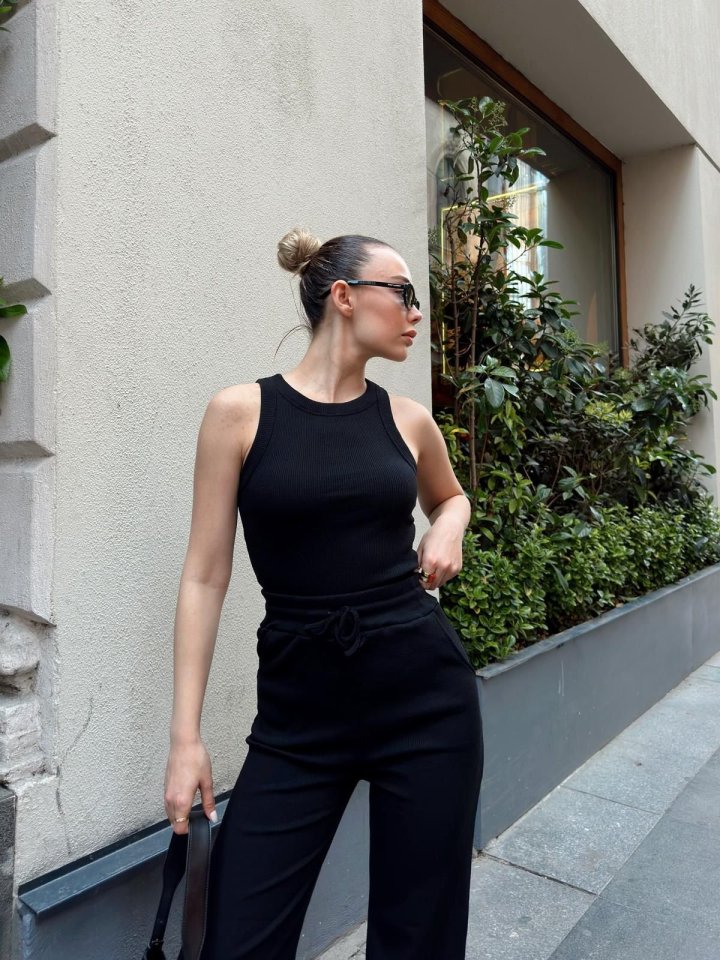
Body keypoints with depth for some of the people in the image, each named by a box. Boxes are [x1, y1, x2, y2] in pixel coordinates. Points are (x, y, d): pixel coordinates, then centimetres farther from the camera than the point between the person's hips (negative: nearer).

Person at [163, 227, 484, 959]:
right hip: (299, 711, -2)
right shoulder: (240, 411, -5)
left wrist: (448, 529, 2)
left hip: (425, 692, 3)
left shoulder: (407, 420, 4)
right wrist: (186, 736, -3)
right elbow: (205, 577, -3)